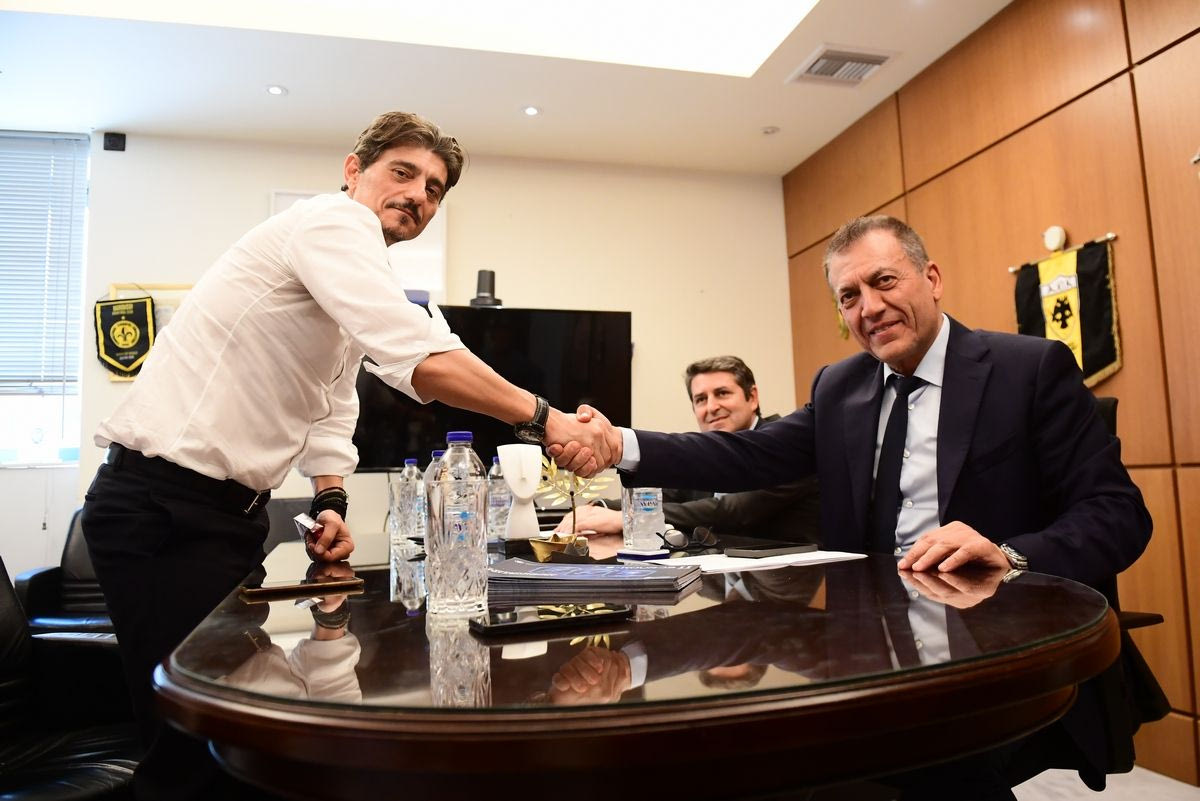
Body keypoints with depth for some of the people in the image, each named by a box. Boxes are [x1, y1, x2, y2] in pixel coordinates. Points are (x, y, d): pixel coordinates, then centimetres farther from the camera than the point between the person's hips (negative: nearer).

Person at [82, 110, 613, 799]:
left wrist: (330, 501, 2)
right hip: (163, 503, -9)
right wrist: (544, 418, -25)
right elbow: (420, 360, -28)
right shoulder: (334, 221, -14)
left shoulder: (356, 290, 17)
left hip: (229, 509, 10)